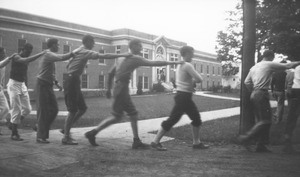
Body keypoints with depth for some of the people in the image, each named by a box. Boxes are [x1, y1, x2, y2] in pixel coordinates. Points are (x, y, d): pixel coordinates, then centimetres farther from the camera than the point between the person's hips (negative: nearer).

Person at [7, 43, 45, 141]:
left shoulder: (25, 59, 12)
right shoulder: (16, 57, -12)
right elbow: (27, 60, -34)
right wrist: (41, 54, -36)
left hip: (22, 85, 8)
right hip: (14, 84, -7)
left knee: (27, 109, 2)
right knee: (16, 110, -7)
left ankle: (13, 124, 23)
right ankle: (14, 133, 4)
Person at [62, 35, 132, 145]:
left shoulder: (77, 51, 18)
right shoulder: (86, 52, -11)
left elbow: (68, 67, 23)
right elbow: (104, 56, -21)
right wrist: (122, 55, -21)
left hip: (72, 81, 10)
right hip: (72, 81, -10)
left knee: (83, 108, 11)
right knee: (73, 111, -5)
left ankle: (66, 129, 20)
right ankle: (66, 137, 3)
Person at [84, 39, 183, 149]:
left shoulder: (122, 58, 17)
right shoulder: (135, 59, -9)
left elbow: (111, 73, 19)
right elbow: (153, 63, -14)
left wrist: (109, 89, 25)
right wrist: (172, 62, -10)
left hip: (123, 91, 10)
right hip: (121, 90, -10)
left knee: (133, 115, 8)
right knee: (116, 117, -4)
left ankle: (136, 141, 10)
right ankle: (92, 133, 3)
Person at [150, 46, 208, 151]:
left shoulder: (180, 65, 14)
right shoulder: (188, 66, -15)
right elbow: (199, 79, -15)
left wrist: (192, 81, -1)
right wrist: (194, 80, 5)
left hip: (182, 96, 10)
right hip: (184, 96, -10)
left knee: (196, 119, 15)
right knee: (172, 120, -7)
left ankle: (197, 143, 24)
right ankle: (155, 142, -1)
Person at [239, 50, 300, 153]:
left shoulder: (254, 67, 18)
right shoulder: (270, 65, -2)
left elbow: (246, 82, 13)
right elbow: (287, 66, 0)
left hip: (254, 94, 9)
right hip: (262, 95, -8)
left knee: (261, 120, 10)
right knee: (265, 121, -8)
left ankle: (261, 145, 10)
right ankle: (247, 137, -14)